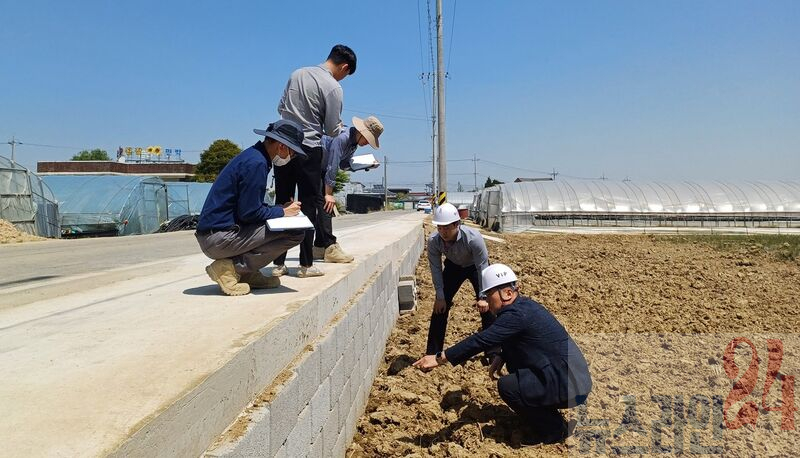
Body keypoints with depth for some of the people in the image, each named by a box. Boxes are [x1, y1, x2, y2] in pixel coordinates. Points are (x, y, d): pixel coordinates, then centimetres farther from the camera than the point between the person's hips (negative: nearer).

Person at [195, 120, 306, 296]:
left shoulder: (252, 156, 14)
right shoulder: (256, 163, -16)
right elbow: (249, 212, -18)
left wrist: (282, 209, 9)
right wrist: (282, 212, -4)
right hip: (219, 239, -10)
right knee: (295, 231, -15)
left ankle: (247, 273, 8)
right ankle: (232, 267, -10)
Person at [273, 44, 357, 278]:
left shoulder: (297, 74, 11)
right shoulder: (333, 87, -8)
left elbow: (280, 108, 18)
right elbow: (332, 131, -6)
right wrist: (339, 125, 15)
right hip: (308, 148, -6)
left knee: (282, 203, 9)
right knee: (308, 205, 3)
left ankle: (278, 263, 11)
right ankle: (306, 264, 6)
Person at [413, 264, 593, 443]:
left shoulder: (518, 314, -22)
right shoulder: (523, 305, 8)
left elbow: (480, 340, -26)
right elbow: (511, 340, 23)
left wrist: (440, 358, -23)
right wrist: (501, 358, 4)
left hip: (570, 386, -10)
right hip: (571, 376, 10)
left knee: (507, 386, -13)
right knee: (512, 357, 15)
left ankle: (553, 429, 5)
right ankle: (543, 411, 22)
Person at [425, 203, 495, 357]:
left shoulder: (473, 238, -39)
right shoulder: (433, 241, -30)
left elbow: (483, 267, -29)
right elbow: (436, 269, -18)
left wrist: (482, 297, -27)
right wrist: (440, 297, -16)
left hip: (475, 266, -2)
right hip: (453, 266, 3)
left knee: (485, 306, -9)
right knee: (440, 306, -3)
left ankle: (492, 352, 9)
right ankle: (432, 353, 10)